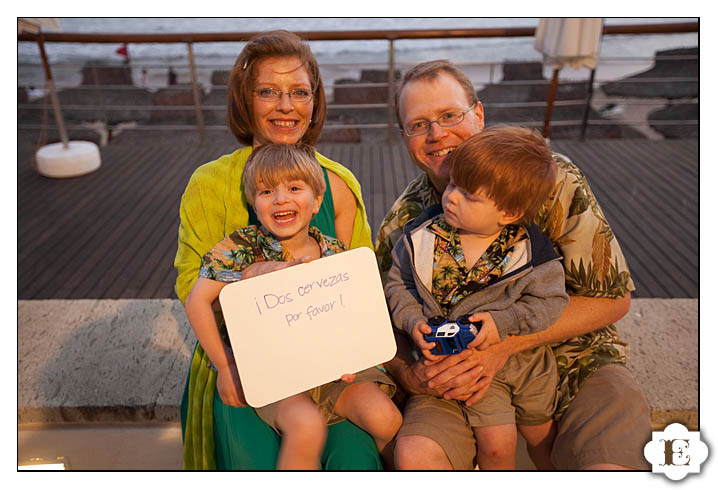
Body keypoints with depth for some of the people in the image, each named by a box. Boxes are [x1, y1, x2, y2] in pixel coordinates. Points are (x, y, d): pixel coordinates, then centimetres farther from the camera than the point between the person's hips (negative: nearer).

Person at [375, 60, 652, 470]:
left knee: (611, 468, -28)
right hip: (466, 378, 2)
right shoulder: (404, 221, -4)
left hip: (575, 361, -1)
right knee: (415, 452, -24)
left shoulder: (551, 177, -12)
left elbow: (612, 297, -11)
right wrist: (411, 375, -20)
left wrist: (504, 344, -20)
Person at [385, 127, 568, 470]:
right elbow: (398, 283, -4)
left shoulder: (530, 251, -17)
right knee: (496, 444, -7)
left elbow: (551, 301, -13)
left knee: (541, 434, 21)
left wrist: (504, 322, -26)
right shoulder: (423, 235, -14)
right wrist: (413, 322, -19)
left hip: (528, 359, 1)